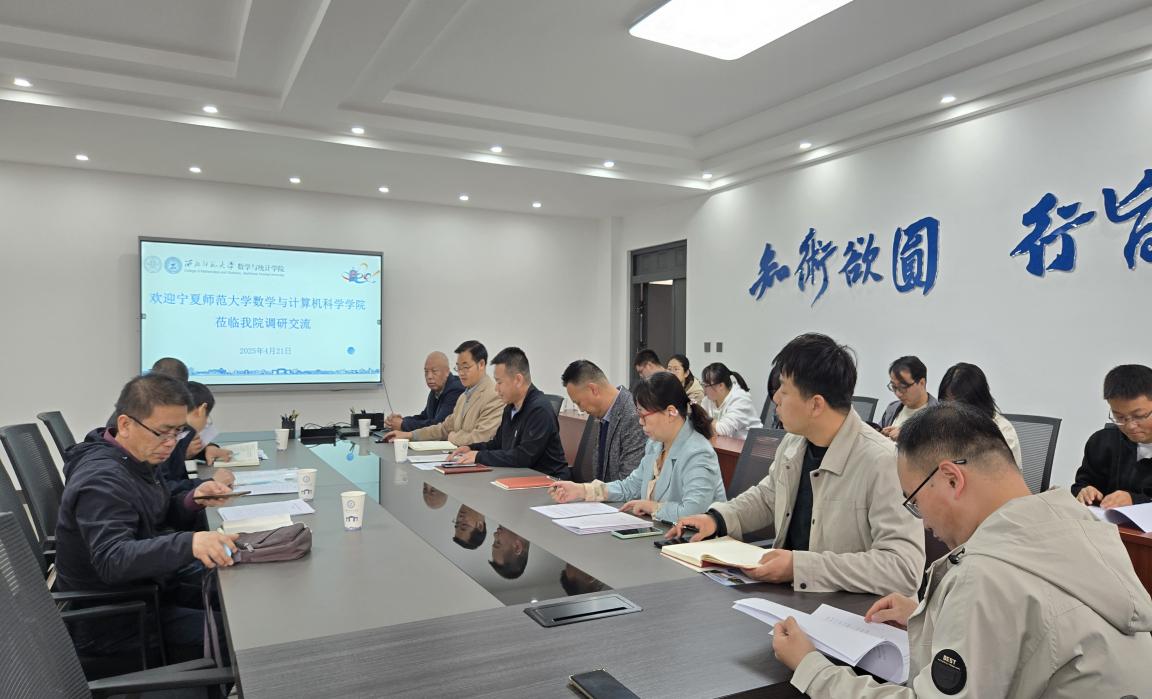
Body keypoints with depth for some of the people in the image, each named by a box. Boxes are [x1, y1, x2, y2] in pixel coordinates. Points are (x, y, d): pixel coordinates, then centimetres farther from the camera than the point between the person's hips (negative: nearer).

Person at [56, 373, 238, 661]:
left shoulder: (136, 458, 3)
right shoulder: (102, 480, -27)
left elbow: (160, 518, 13)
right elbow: (112, 561, -39)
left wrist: (194, 499, -9)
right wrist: (188, 543, -55)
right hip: (110, 622, -9)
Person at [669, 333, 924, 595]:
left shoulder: (882, 463, -21)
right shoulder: (793, 444, 1)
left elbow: (906, 566, -25)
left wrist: (800, 566, -29)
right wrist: (717, 518, 2)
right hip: (784, 595, 6)